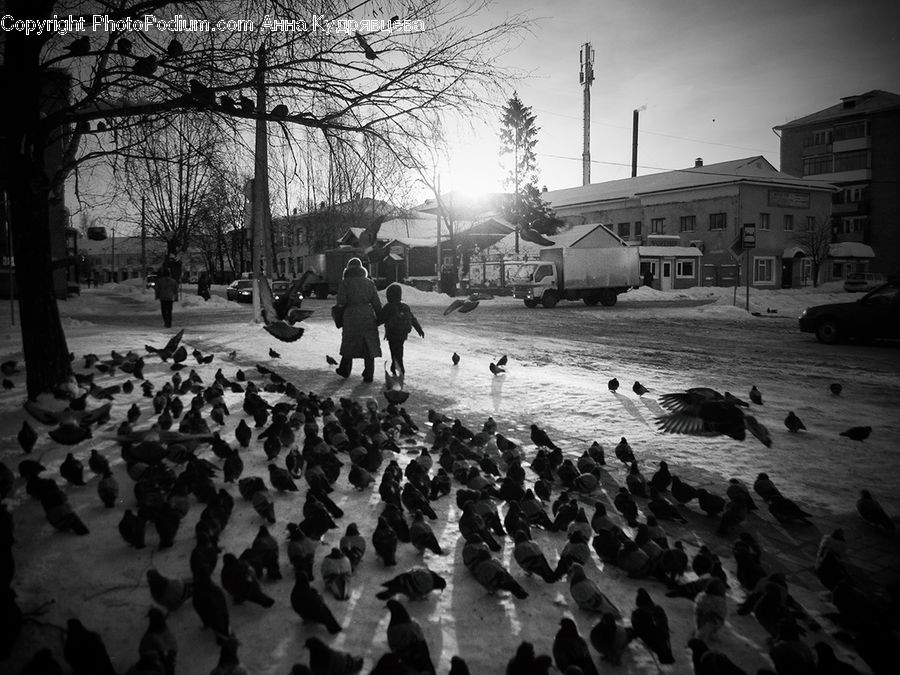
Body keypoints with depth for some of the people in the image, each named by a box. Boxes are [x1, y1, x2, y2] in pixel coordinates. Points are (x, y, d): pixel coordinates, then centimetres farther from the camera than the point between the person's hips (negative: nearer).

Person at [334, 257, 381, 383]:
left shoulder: (345, 283, -3)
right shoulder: (369, 283, 6)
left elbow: (341, 301, -13)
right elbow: (376, 302, 2)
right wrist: (380, 317, 7)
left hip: (351, 317, -2)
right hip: (368, 316, 2)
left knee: (349, 344, 15)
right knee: (369, 346, 6)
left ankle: (345, 370, 29)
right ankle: (369, 375, 6)